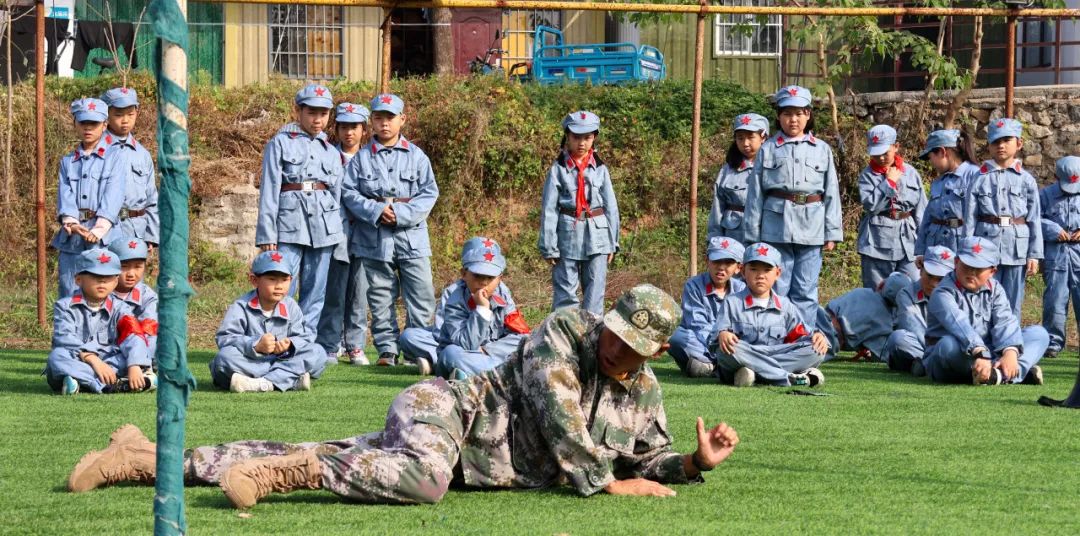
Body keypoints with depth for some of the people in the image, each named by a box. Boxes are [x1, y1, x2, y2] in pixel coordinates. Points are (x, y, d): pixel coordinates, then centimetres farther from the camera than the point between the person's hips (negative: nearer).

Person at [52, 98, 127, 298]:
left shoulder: (116, 158, 7)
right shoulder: (67, 161, 19)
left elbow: (113, 196, -6)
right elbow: (65, 195, 4)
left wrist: (99, 228, -21)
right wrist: (71, 223, -17)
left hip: (104, 237, -4)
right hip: (71, 239, 4)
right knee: (69, 297, 2)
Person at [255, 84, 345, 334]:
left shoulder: (332, 152, 18)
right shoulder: (280, 144, 4)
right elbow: (269, 191, -1)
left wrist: (336, 234, 14)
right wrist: (267, 236, -8)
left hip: (323, 226, 5)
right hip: (290, 224, -4)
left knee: (315, 294, 5)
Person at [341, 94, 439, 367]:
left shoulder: (416, 156, 5)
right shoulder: (362, 158, 6)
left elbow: (429, 193, 0)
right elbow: (349, 192, 0)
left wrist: (401, 214, -13)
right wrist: (376, 211, -14)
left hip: (411, 235, 0)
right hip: (374, 238, 0)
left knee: (421, 294, -4)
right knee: (381, 296, 4)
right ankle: (387, 349, 9)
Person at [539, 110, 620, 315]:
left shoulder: (600, 169, 6)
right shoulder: (558, 170, -1)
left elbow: (611, 207, 10)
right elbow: (549, 210, -2)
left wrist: (613, 243, 9)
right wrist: (549, 247, -5)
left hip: (597, 235, 2)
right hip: (568, 234, -2)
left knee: (595, 291, 3)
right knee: (565, 291, 1)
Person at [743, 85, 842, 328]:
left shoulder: (822, 150, 11)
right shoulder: (768, 150, 6)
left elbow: (831, 193, 10)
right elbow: (755, 193, 6)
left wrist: (832, 232, 4)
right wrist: (753, 234, 2)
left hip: (811, 227, 1)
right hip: (776, 224, -1)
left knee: (805, 291, 2)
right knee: (777, 289, -1)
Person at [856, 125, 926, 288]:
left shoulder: (910, 173, 6)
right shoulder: (867, 175, 0)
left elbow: (921, 209, 8)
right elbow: (870, 204, -15)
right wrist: (889, 182, -11)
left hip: (907, 240, 1)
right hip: (878, 243, -1)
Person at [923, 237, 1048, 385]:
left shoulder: (994, 290, 5)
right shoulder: (943, 292, -13)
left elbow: (1005, 322, -13)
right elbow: (958, 323, -32)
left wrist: (1010, 352, -33)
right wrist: (979, 352, -49)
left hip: (988, 352, 6)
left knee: (1039, 333, -7)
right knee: (950, 344, -40)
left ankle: (1002, 374, -37)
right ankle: (1022, 372, -38)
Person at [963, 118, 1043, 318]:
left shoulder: (1026, 180, 5)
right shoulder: (980, 179, 3)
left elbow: (1034, 219, 5)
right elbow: (970, 219, 3)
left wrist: (1034, 255, 1)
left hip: (1017, 248, 1)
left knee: (1012, 305, 5)